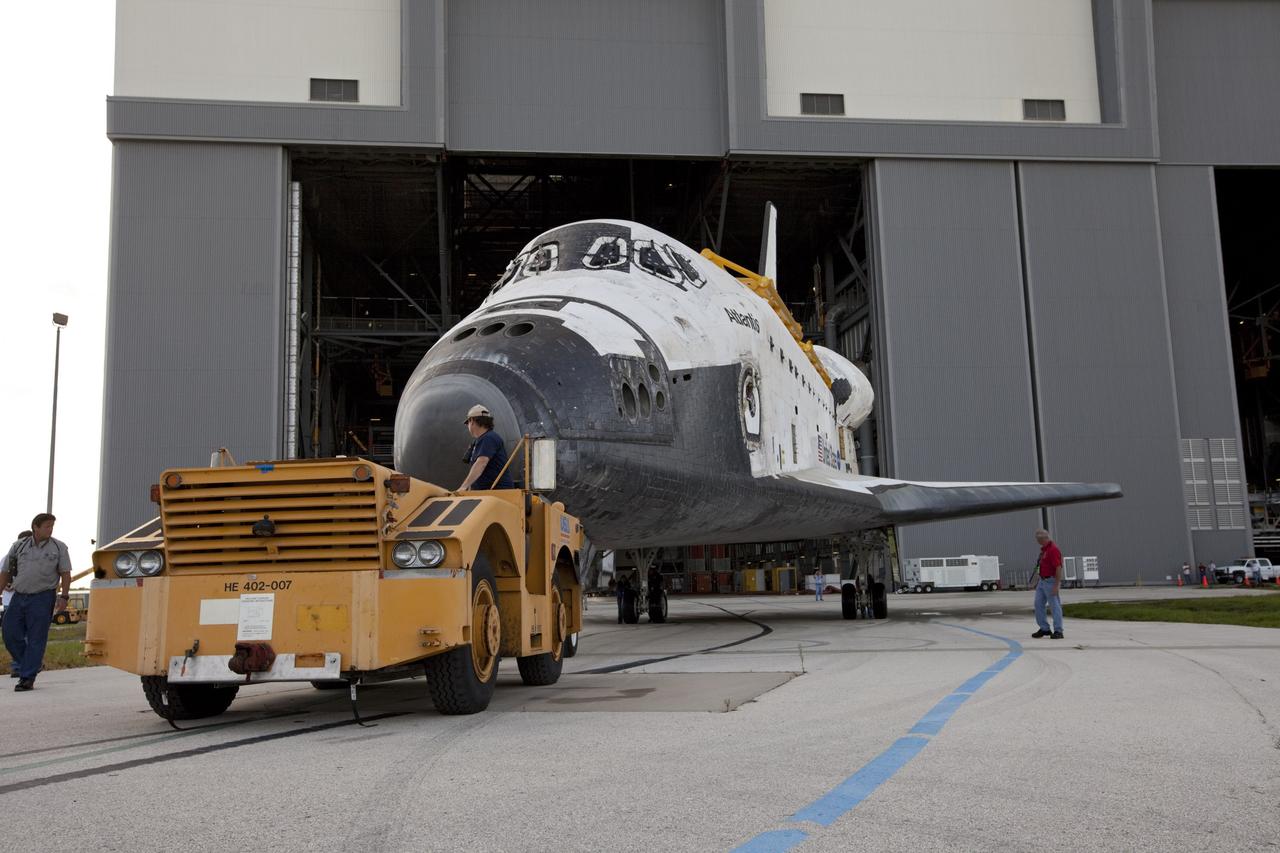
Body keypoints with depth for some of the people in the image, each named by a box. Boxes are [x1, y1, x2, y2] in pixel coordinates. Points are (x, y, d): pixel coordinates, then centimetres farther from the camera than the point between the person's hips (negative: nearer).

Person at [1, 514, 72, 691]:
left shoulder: (59, 548, 3)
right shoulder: (18, 546, 8)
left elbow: (65, 574, 2)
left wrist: (64, 596, -8)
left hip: (43, 598, -3)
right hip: (19, 597, 3)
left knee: (36, 638, -4)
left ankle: (27, 678, 1)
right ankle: (22, 663, 28)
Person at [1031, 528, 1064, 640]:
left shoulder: (1053, 550, -19)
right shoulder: (1043, 549, 12)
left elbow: (1059, 568, -23)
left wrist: (1056, 585, -25)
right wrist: (1038, 580, 21)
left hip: (1050, 582, -10)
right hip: (1042, 581, 10)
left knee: (1055, 606, -3)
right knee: (1038, 604, 10)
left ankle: (1058, 631, 1)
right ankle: (1044, 629, 19)